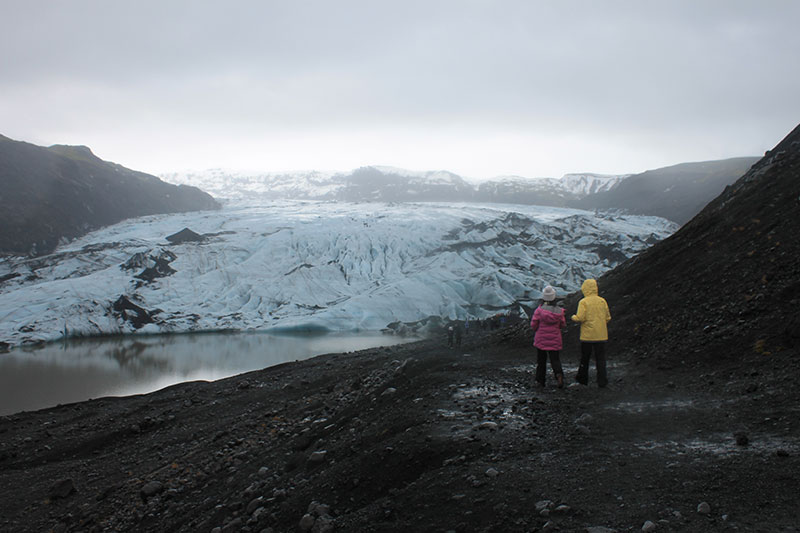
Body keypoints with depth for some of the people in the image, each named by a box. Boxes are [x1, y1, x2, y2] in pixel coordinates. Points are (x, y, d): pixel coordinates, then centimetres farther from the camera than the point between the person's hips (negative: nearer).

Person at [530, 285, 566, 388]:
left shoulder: (539, 310, -13)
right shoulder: (559, 311, -6)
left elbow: (533, 325, -8)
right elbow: (563, 325, 4)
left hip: (541, 340, -1)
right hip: (555, 341, 1)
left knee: (541, 361, 14)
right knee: (555, 360, 5)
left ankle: (541, 381, 18)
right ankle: (559, 374, -23)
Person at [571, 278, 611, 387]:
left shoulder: (583, 302, -10)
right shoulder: (602, 301, 2)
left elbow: (580, 318, -16)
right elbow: (608, 318, 5)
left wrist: (574, 317, 4)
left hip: (587, 335, -3)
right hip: (601, 335, 3)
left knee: (585, 358, 12)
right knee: (600, 358, 7)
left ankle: (583, 378, 22)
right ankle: (602, 381, 3)